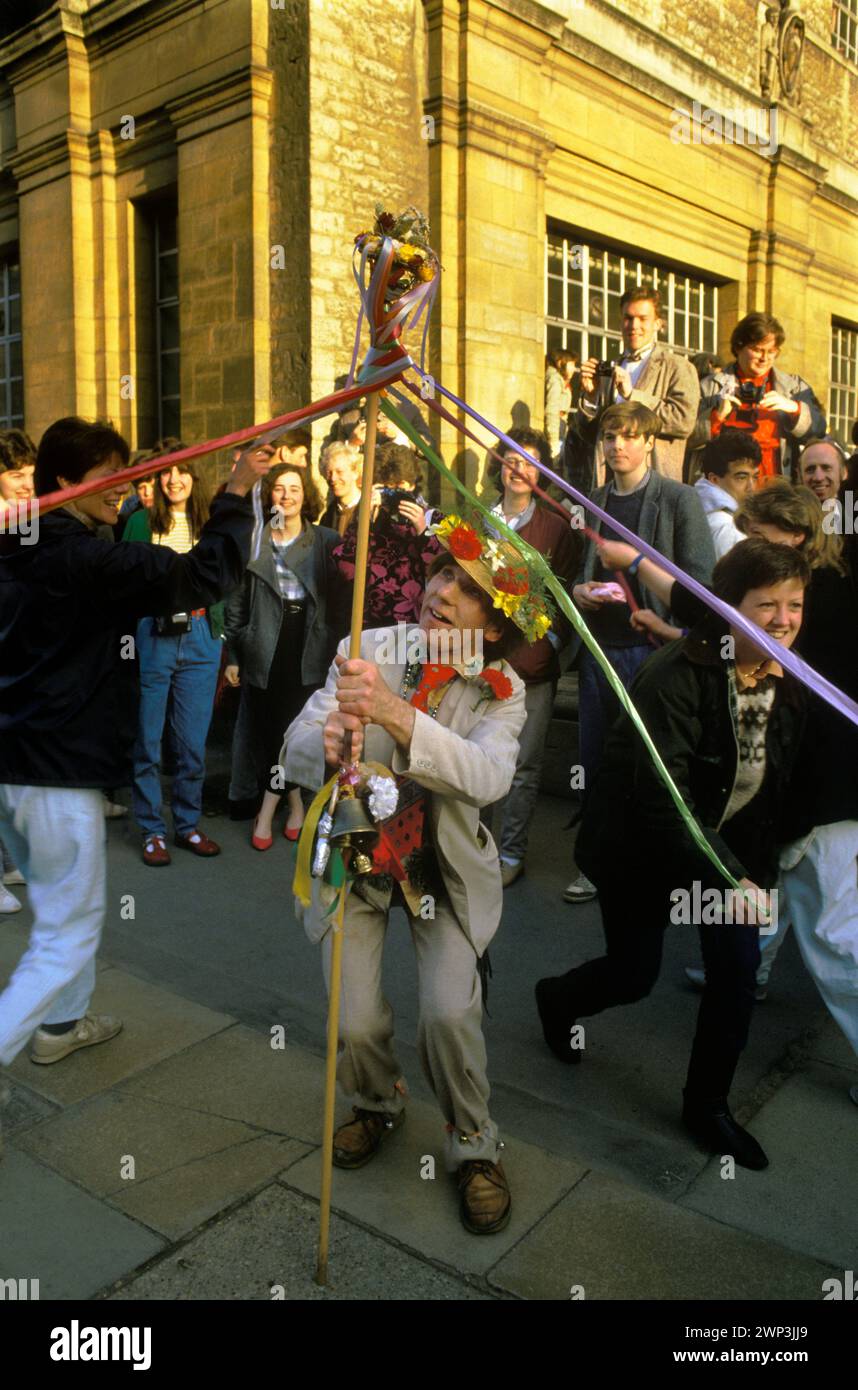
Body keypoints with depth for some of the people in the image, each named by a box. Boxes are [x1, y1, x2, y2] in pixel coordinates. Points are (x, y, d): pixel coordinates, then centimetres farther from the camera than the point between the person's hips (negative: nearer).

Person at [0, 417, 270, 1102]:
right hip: (59, 776, -10)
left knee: (58, 904, 26)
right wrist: (238, 493, -12)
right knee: (68, 933, 3)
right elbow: (206, 575, -21)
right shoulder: (89, 562, -19)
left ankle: (62, 1023, 43)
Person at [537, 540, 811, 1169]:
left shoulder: (788, 686, -8)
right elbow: (663, 799, -34)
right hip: (639, 847, -5)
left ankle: (708, 1105, 21)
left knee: (740, 965, -2)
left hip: (728, 846, 5)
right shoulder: (675, 677, -29)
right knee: (634, 976, 7)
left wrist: (760, 871, -2)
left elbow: (773, 786, 3)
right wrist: (729, 880, -38)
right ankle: (557, 999, 42)